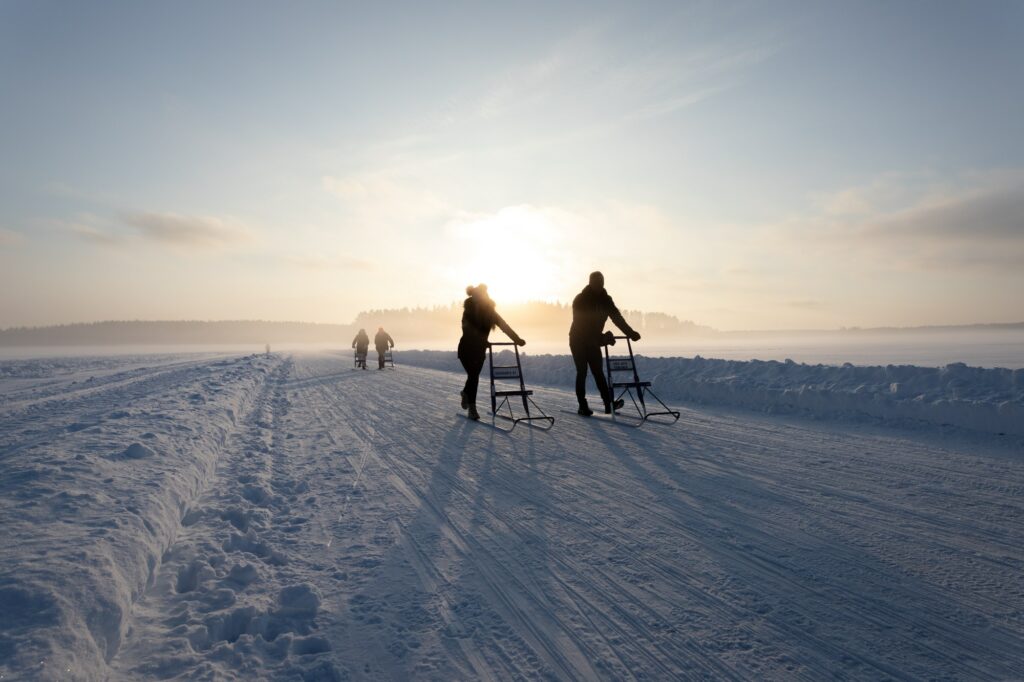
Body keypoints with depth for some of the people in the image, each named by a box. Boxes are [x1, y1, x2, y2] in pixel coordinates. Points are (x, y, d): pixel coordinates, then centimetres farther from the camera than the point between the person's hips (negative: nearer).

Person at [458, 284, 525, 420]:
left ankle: (466, 393, 38)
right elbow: (468, 330, -28)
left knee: (474, 376, 6)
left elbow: (504, 326, -10)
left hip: (480, 350, 4)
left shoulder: (490, 312, -4)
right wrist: (483, 341, -40)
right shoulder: (468, 313, -15)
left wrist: (517, 339, -21)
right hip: (466, 349, -4)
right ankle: (472, 408, -4)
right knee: (473, 375, -12)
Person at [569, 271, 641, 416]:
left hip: (593, 341, 5)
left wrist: (631, 333, -18)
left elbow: (617, 318, -5)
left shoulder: (605, 299, -2)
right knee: (582, 372, -6)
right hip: (578, 340, -5)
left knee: (598, 371, 0)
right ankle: (583, 406, -2)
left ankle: (609, 403, -6)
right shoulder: (580, 300, -18)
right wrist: (602, 338, -35)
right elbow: (583, 324, -26)